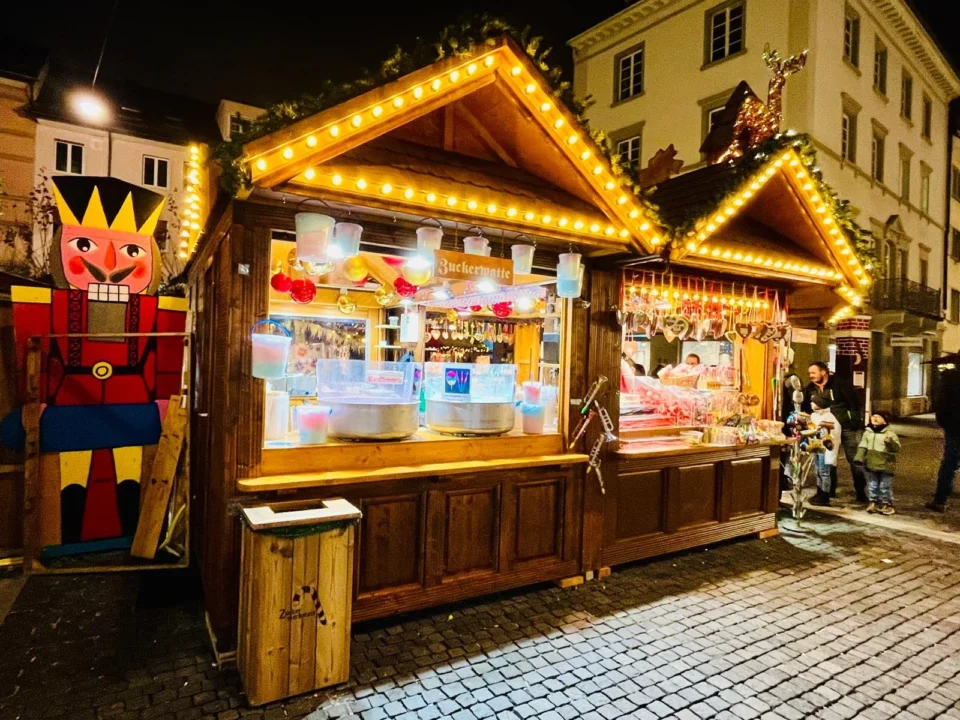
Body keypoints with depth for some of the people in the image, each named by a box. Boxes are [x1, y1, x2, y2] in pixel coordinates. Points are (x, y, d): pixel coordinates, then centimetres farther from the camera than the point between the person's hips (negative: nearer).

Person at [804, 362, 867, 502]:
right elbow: (806, 408, 8)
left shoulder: (840, 383, -14)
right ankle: (829, 489, 21)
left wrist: (856, 422, -16)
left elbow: (855, 402, -14)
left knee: (855, 459, 0)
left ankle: (861, 492, 10)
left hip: (847, 427, -5)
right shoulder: (810, 389, 2)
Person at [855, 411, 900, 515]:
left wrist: (891, 443, -37)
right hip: (871, 465, 4)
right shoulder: (867, 432, 4)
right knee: (872, 486, 14)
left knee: (885, 486, 6)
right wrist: (859, 458, -2)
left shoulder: (889, 434, -10)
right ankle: (873, 502, 26)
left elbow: (897, 448, -17)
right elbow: (862, 447, 7)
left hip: (885, 466, -4)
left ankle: (887, 504, 19)